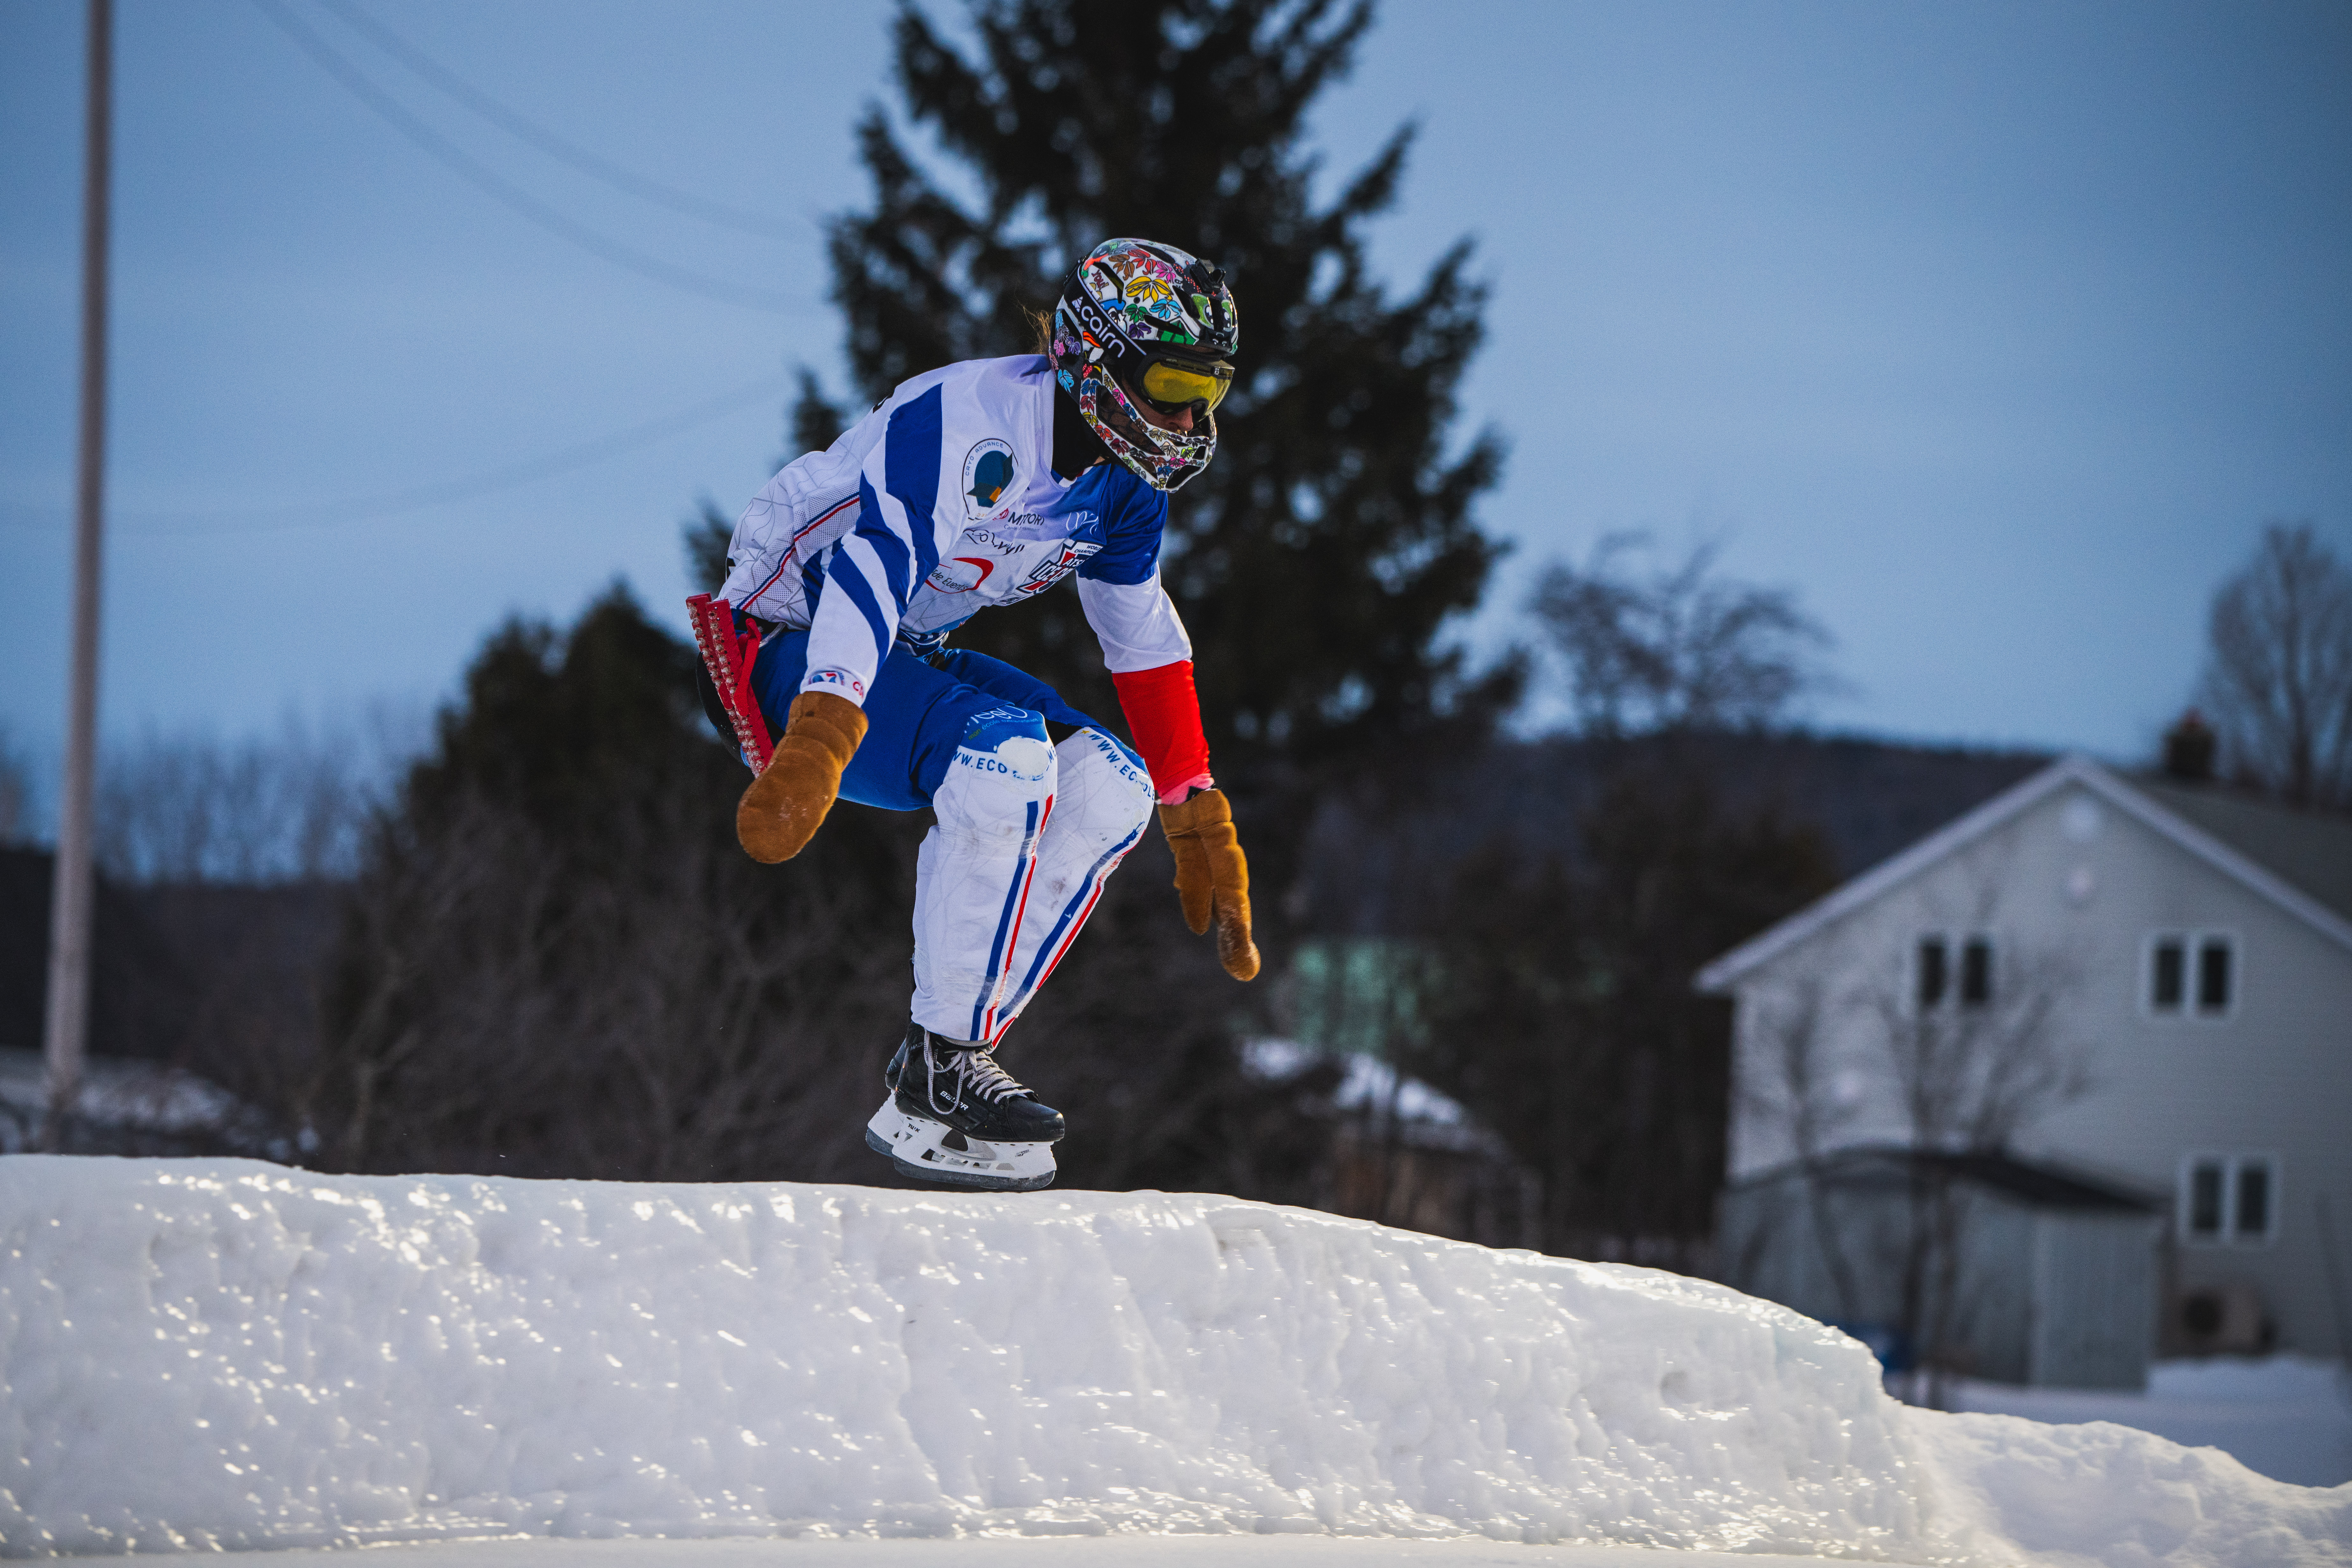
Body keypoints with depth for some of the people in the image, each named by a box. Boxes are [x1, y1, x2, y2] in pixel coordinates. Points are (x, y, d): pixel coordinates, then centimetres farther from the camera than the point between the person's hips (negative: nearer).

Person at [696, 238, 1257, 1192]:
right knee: (1006, 753, -31)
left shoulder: (1124, 486, 1)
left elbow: (1145, 646, 10)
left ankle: (951, 1058, -11)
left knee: (1109, 785, -11)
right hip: (781, 649, -9)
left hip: (907, 658, 9)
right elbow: (871, 571, -38)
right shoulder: (968, 424, -26)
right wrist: (817, 747, -50)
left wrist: (1202, 833, 9)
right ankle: (933, 1083, -25)